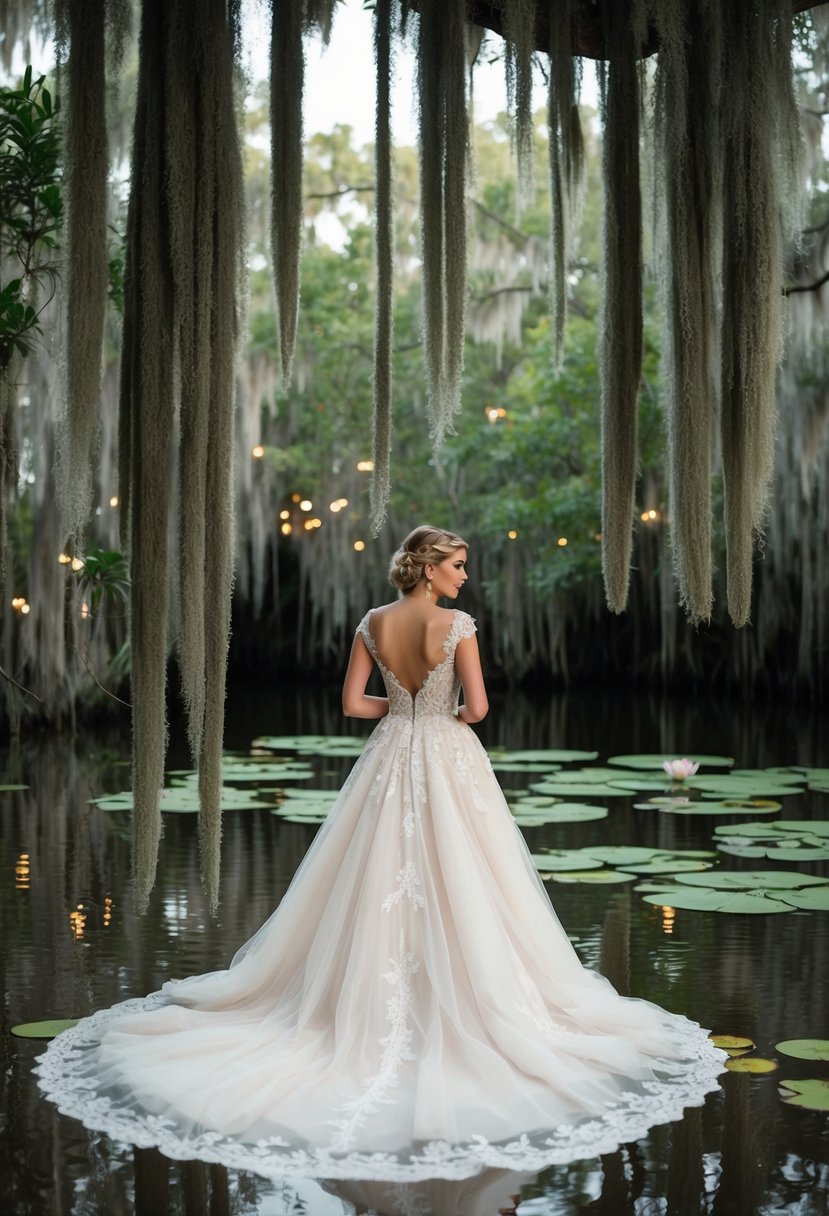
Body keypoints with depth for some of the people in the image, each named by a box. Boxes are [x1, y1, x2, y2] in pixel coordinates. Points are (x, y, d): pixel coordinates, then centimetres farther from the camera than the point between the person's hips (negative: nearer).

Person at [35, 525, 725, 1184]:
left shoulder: (374, 623, 0)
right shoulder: (457, 624, -13)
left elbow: (353, 703, 0)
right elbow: (478, 705, -14)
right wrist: (455, 714, 7)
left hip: (390, 759, 4)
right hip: (450, 761, -4)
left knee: (380, 883, 11)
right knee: (456, 882, 4)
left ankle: (372, 1001, 18)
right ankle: (460, 1000, 8)